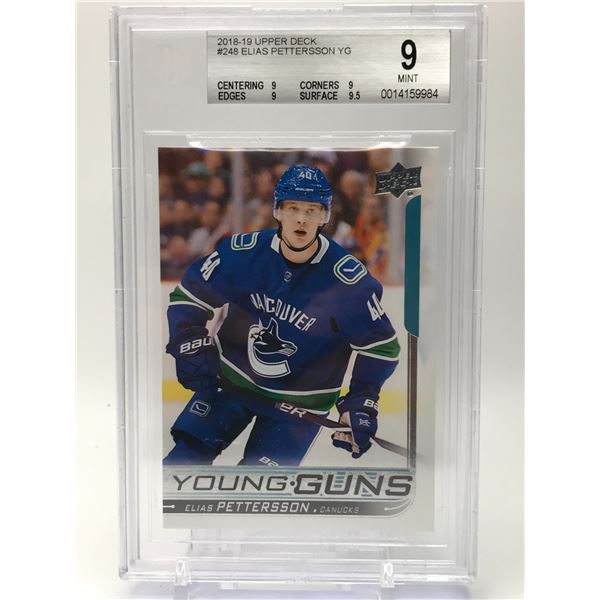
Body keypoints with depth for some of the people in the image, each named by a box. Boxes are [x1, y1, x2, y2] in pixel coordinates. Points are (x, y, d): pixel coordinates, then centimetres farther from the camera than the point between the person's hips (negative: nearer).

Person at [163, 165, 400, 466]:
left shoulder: (347, 279, -20)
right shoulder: (242, 252, -15)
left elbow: (381, 345, -9)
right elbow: (188, 296, -2)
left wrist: (361, 404, -16)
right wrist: (192, 350, -13)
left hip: (300, 402, -2)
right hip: (232, 378, 2)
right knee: (188, 453, -1)